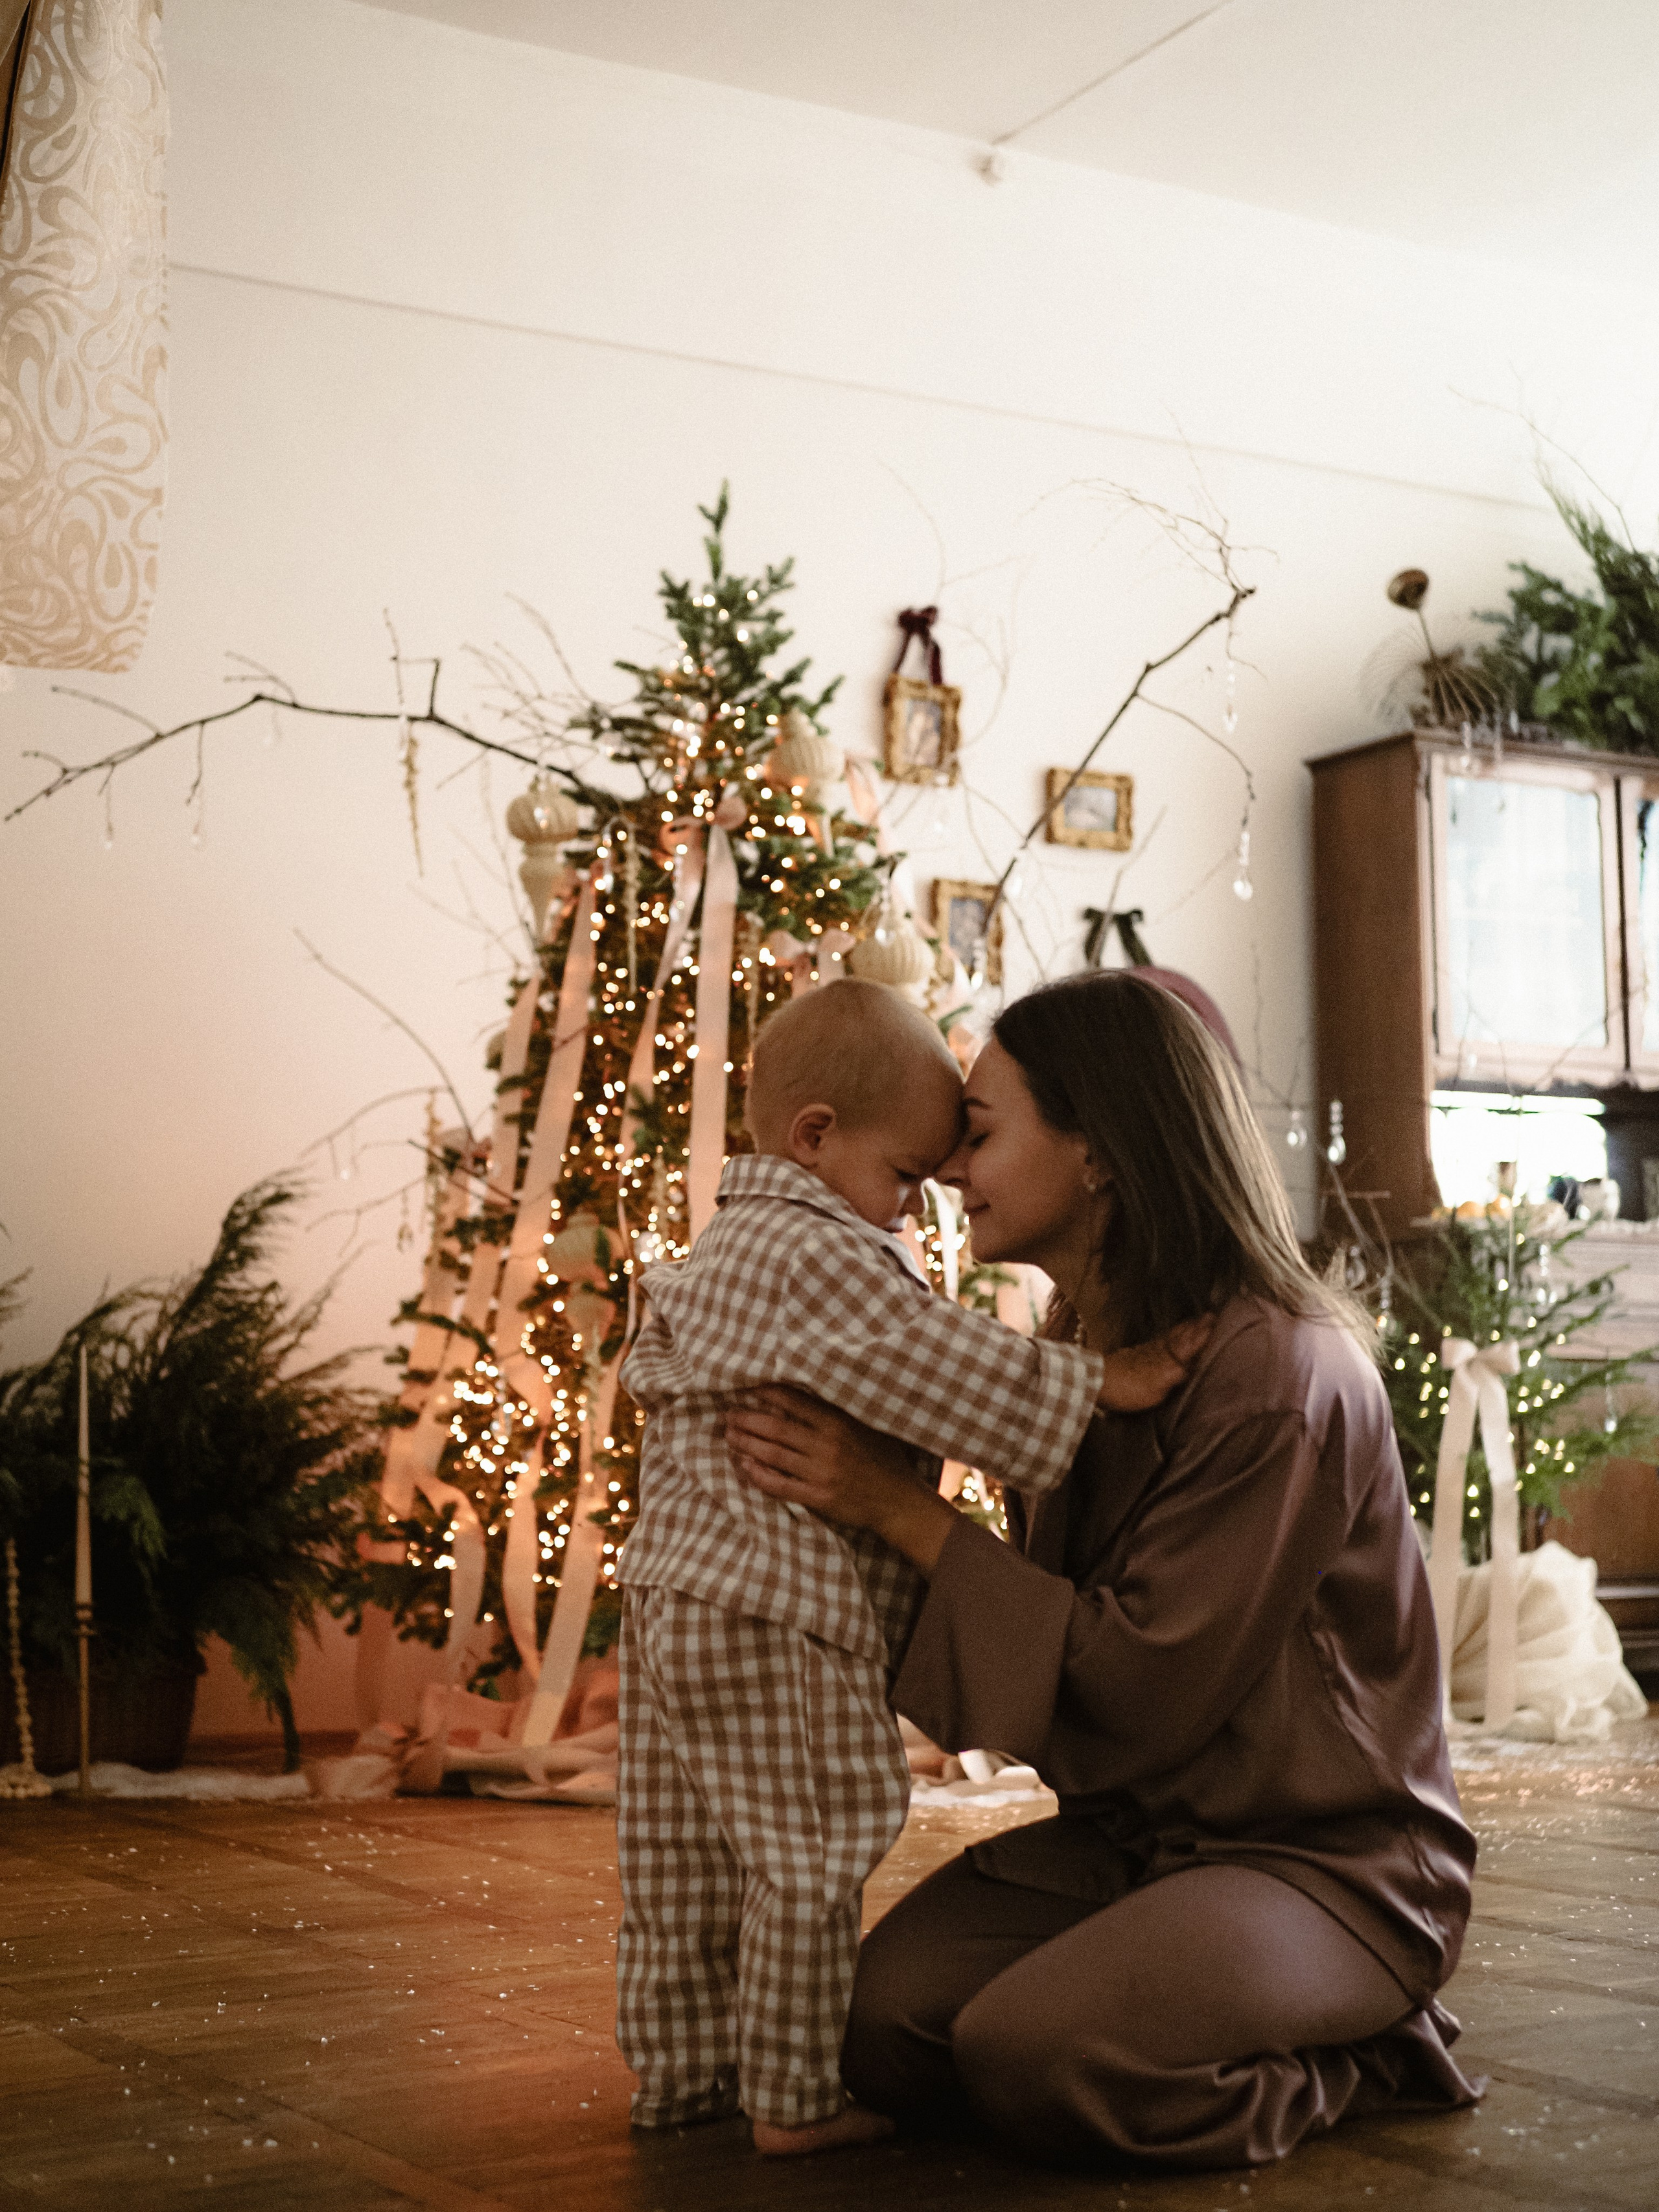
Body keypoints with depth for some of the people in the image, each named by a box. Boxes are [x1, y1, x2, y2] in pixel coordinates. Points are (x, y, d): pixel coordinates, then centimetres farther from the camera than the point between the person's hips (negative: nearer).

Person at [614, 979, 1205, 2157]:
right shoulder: (825, 1259, -16)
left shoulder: (724, 1248, 19)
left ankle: (682, 2069, 25)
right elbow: (939, 1369, -21)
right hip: (775, 1612, -11)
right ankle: (795, 2095, 5)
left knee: (687, 1857, 16)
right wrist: (1094, 1384, -17)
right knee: (807, 1854, -2)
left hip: (677, 1593, 11)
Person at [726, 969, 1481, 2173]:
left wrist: (898, 1509, -21)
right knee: (889, 2025, -14)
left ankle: (1352, 2059, -1)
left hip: (1324, 1857, -7)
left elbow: (1144, 1687, -23)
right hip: (1124, 1834, 7)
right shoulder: (1084, 1353, 7)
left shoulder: (1281, 1374, -21)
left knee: (1035, 2055, -28)